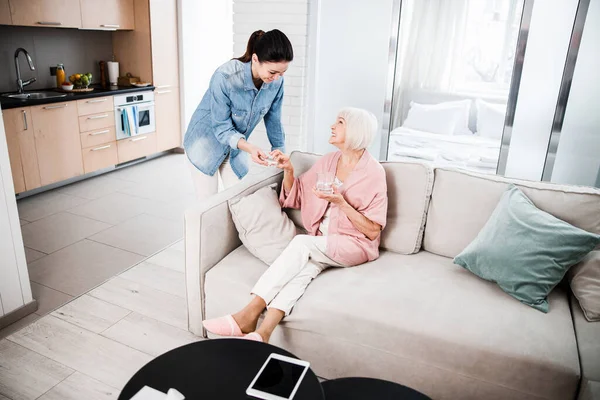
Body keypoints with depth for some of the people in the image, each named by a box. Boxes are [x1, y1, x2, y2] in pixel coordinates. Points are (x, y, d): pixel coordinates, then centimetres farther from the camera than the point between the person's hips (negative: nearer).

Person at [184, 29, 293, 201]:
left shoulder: (276, 81, -17)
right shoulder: (225, 77, -32)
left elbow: (273, 121, -3)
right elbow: (221, 128, -26)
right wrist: (248, 147, -41)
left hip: (236, 147, 4)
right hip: (206, 143, -4)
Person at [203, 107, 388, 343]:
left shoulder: (373, 172, -9)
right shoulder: (328, 161, 8)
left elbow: (373, 231, -10)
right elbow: (294, 199, 14)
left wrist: (340, 201, -20)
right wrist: (288, 170, -4)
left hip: (355, 245, -4)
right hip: (321, 244, 4)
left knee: (301, 243, -31)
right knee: (307, 265, -30)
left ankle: (250, 314, -32)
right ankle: (263, 333, -44)